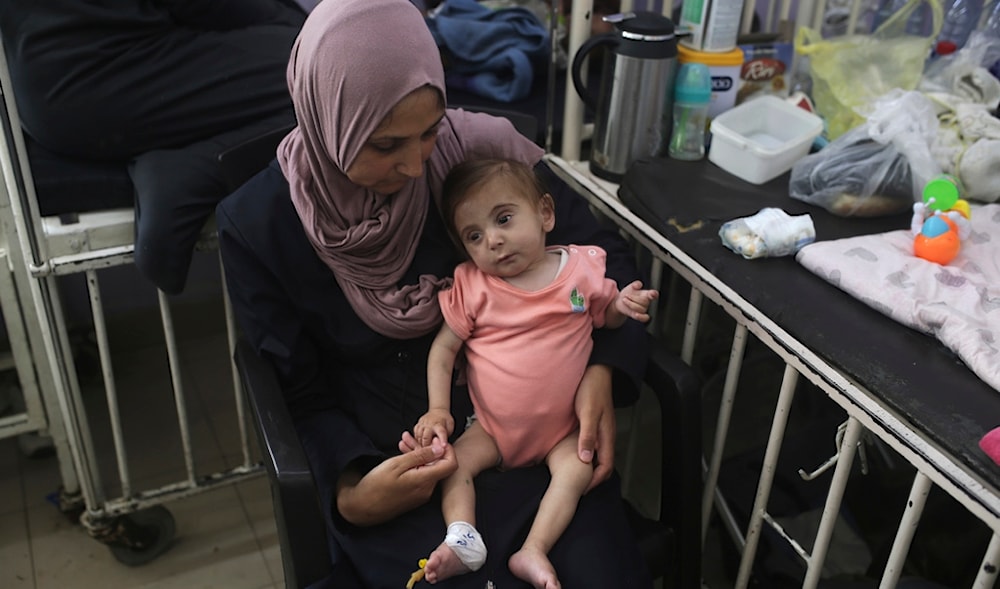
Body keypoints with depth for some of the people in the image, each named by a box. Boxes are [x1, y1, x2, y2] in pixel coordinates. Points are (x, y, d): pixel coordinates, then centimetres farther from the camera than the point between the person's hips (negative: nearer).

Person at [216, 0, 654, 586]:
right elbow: (301, 390, 0)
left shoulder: (480, 148, -9)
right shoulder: (257, 224, -9)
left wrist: (603, 372, -14)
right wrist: (350, 490, -17)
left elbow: (604, 252, 1)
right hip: (389, 458, -1)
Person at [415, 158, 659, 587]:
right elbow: (444, 347, -4)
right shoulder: (472, 285, -7)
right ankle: (462, 539, -24)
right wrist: (438, 409, -14)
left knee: (576, 470, -24)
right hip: (492, 426, 1)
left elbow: (605, 317, 10)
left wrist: (623, 305, -14)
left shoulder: (583, 267, -7)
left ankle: (533, 551, -25)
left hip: (561, 426, -1)